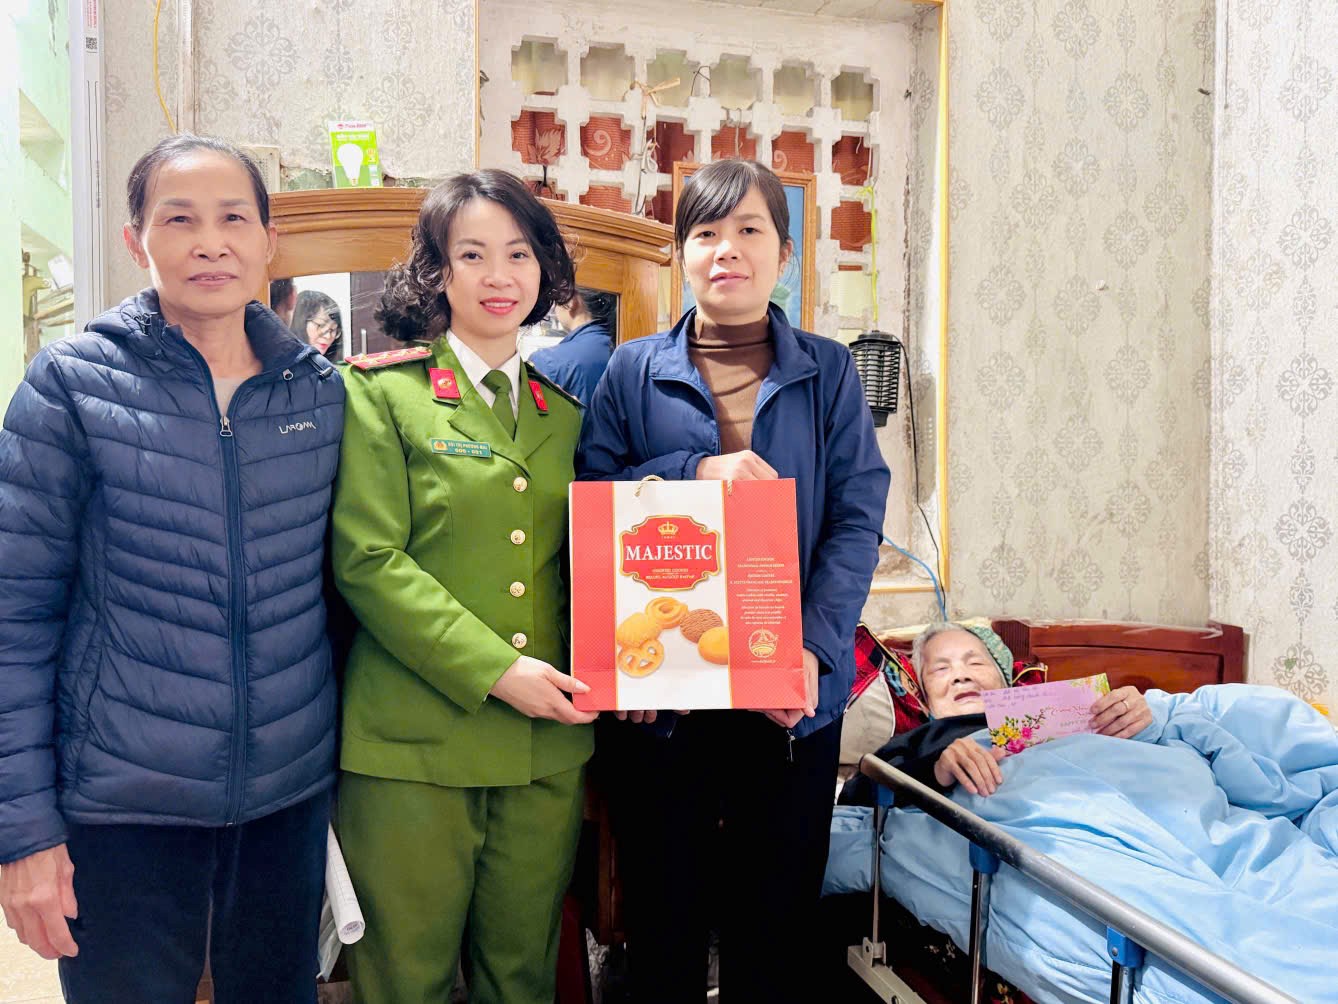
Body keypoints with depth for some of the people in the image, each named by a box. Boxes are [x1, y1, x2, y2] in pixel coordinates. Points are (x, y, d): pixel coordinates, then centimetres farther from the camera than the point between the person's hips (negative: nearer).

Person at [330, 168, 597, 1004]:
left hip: (548, 746, 4)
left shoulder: (567, 402, 13)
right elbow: (368, 560, -10)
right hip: (416, 745, -4)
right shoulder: (383, 391, -2)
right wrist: (495, 670, -16)